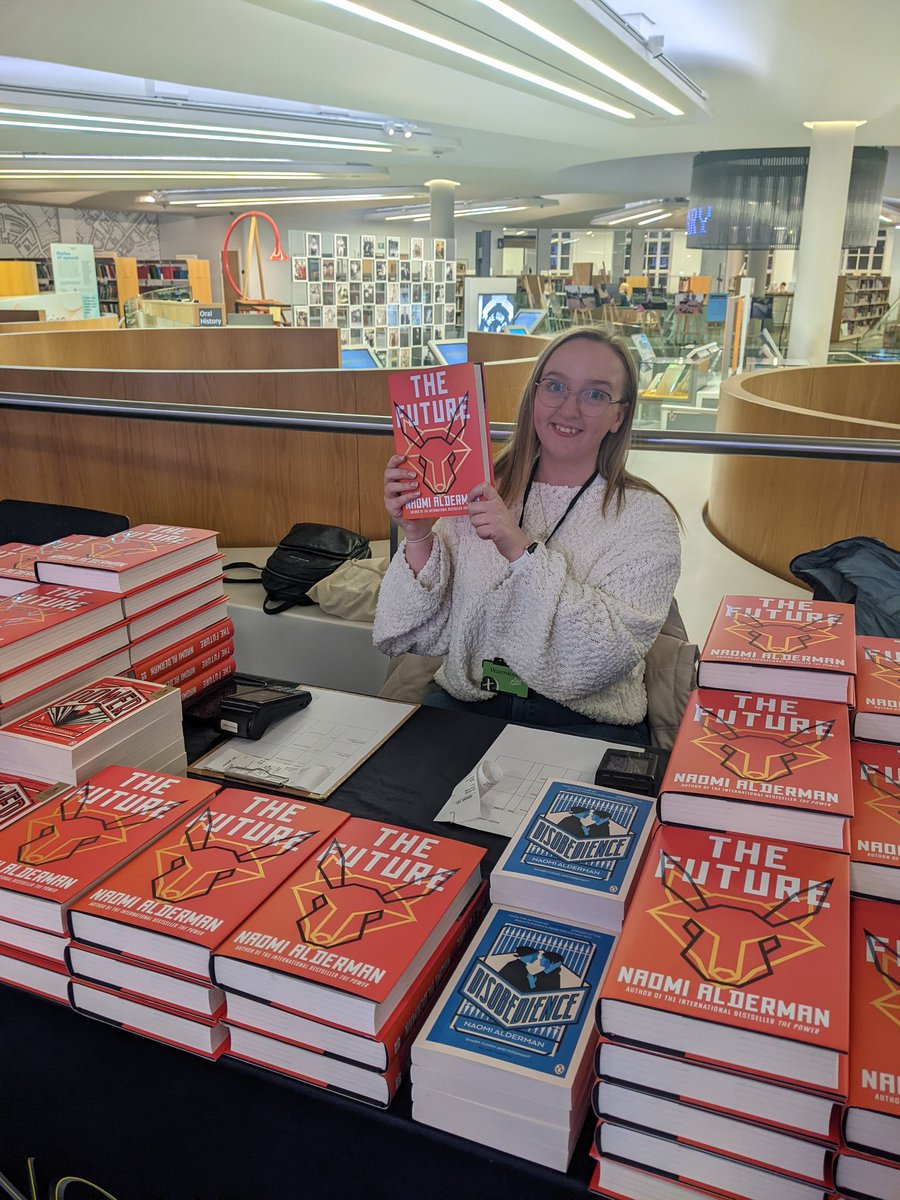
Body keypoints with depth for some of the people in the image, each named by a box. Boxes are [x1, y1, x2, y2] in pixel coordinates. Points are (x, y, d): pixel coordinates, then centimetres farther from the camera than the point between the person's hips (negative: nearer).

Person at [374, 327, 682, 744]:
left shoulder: (646, 517, -3)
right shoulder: (480, 495, 4)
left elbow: (610, 655, -16)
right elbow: (430, 636, 2)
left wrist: (522, 550, -23)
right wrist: (419, 539, -13)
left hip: (584, 723, -1)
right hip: (463, 707, 2)